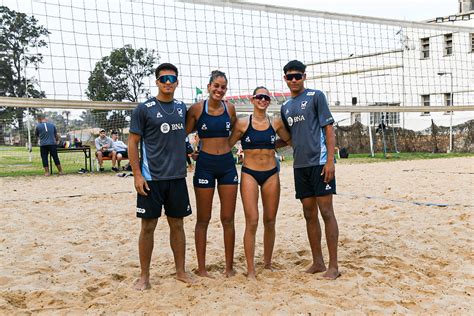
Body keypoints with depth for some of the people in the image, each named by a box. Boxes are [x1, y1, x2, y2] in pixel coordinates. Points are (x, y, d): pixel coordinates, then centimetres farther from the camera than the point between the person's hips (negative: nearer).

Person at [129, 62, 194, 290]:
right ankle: (144, 276, 16)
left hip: (177, 177, 4)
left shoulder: (182, 108, 9)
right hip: (151, 178, -4)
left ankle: (181, 271, 23)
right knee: (148, 226, 3)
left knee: (177, 224, 11)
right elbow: (132, 142, -5)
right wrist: (137, 175, -12)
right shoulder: (144, 109, -5)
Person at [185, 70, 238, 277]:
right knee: (203, 219, 6)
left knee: (228, 219, 6)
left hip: (227, 164, 3)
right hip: (205, 164, -3)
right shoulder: (196, 109, -5)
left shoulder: (230, 109, 4)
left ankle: (229, 266, 19)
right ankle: (201, 267, 18)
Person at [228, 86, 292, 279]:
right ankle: (250, 269, 0)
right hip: (249, 174, -3)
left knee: (270, 221, 9)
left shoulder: (276, 123, 6)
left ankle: (268, 263, 25)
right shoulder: (242, 124, -2)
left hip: (271, 174, 3)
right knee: (252, 222, -9)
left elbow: (290, 141, 20)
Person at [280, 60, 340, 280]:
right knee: (309, 215, 9)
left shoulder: (315, 96, -1)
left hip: (319, 162, -6)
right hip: (300, 165, 6)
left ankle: (333, 265, 4)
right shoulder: (285, 106, 16)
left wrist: (330, 160, -14)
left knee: (326, 212, -4)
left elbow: (329, 128, -6)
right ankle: (317, 262, 19)